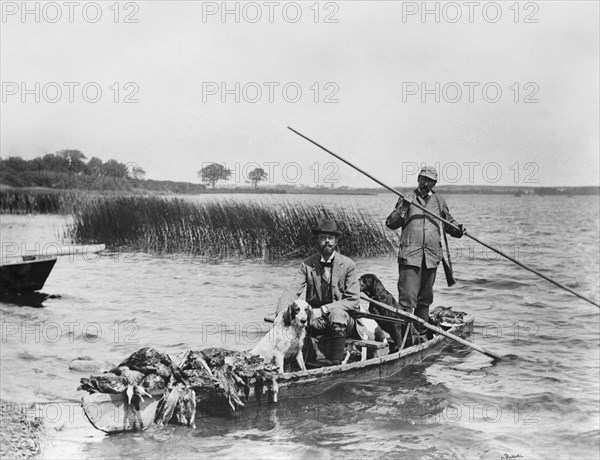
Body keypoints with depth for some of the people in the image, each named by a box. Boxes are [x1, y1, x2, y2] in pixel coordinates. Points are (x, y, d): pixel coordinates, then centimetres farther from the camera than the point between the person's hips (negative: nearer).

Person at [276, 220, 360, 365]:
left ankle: (336, 362, -32)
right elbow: (291, 291, -9)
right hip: (316, 320, 2)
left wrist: (323, 310, -21)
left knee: (337, 313, -36)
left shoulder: (348, 264, -5)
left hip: (344, 319, -2)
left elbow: (352, 301, -10)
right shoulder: (307, 264, 2)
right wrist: (280, 314, -29)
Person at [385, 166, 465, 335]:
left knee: (425, 298, 14)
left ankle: (421, 332, 25)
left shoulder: (439, 201, 14)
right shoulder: (406, 199, 5)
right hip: (409, 256, -4)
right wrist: (403, 207, -14)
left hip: (431, 256, 4)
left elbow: (448, 222, 25)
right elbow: (390, 224, 0)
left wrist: (458, 229, 4)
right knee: (408, 297, -12)